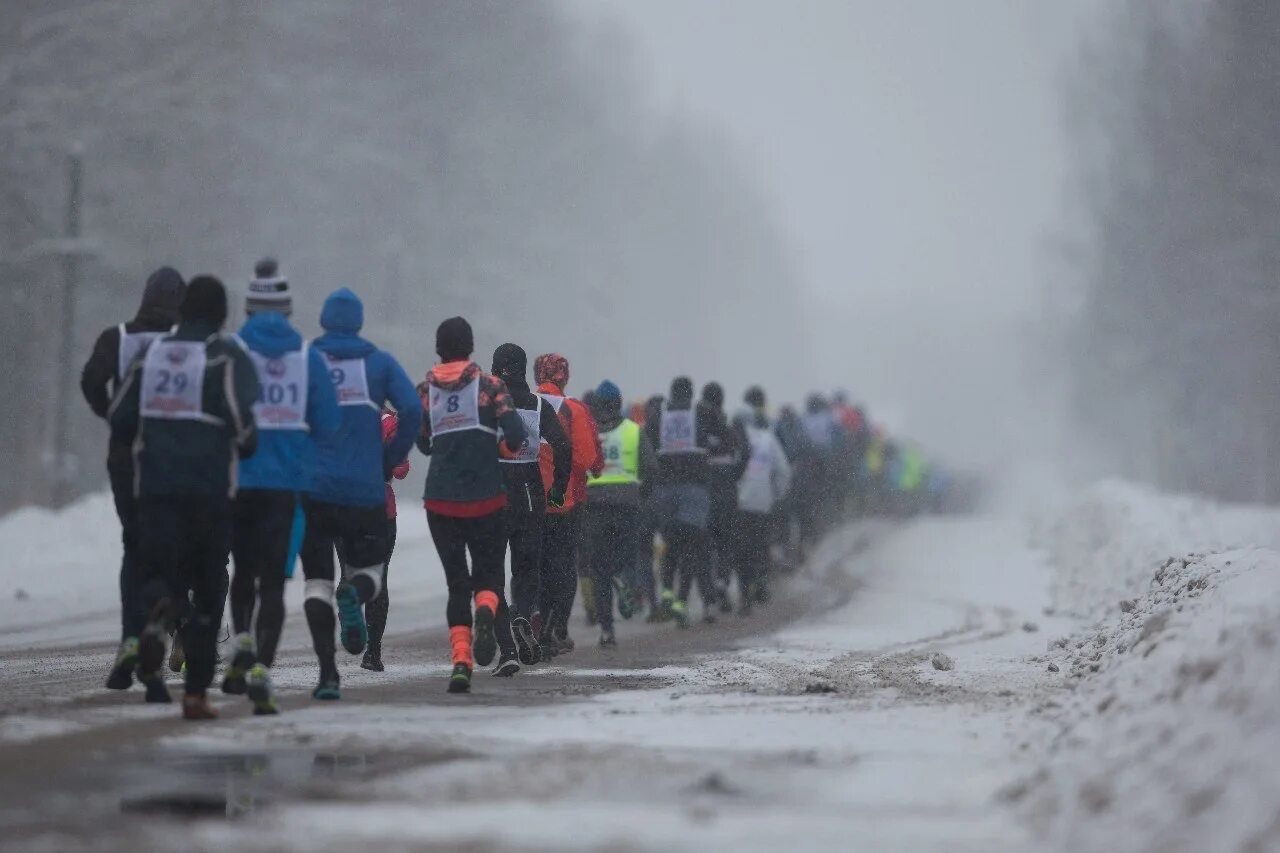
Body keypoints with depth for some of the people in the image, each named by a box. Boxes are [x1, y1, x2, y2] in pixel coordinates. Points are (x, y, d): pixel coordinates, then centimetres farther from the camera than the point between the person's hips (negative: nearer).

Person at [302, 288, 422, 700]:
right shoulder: (379, 362, 5)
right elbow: (412, 409, -8)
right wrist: (392, 458, 4)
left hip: (312, 490, 0)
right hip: (365, 492, 0)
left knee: (317, 581, 7)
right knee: (368, 569, 16)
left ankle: (328, 672, -7)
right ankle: (353, 594, -22)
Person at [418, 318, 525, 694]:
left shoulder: (425, 390, 4)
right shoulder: (488, 385, -3)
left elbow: (423, 444, 9)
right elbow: (515, 433, -11)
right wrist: (509, 447, 10)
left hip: (440, 501, 2)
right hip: (486, 499, -2)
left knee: (456, 581, 10)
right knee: (489, 573, 9)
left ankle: (460, 659, -7)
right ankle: (486, 612, -27)